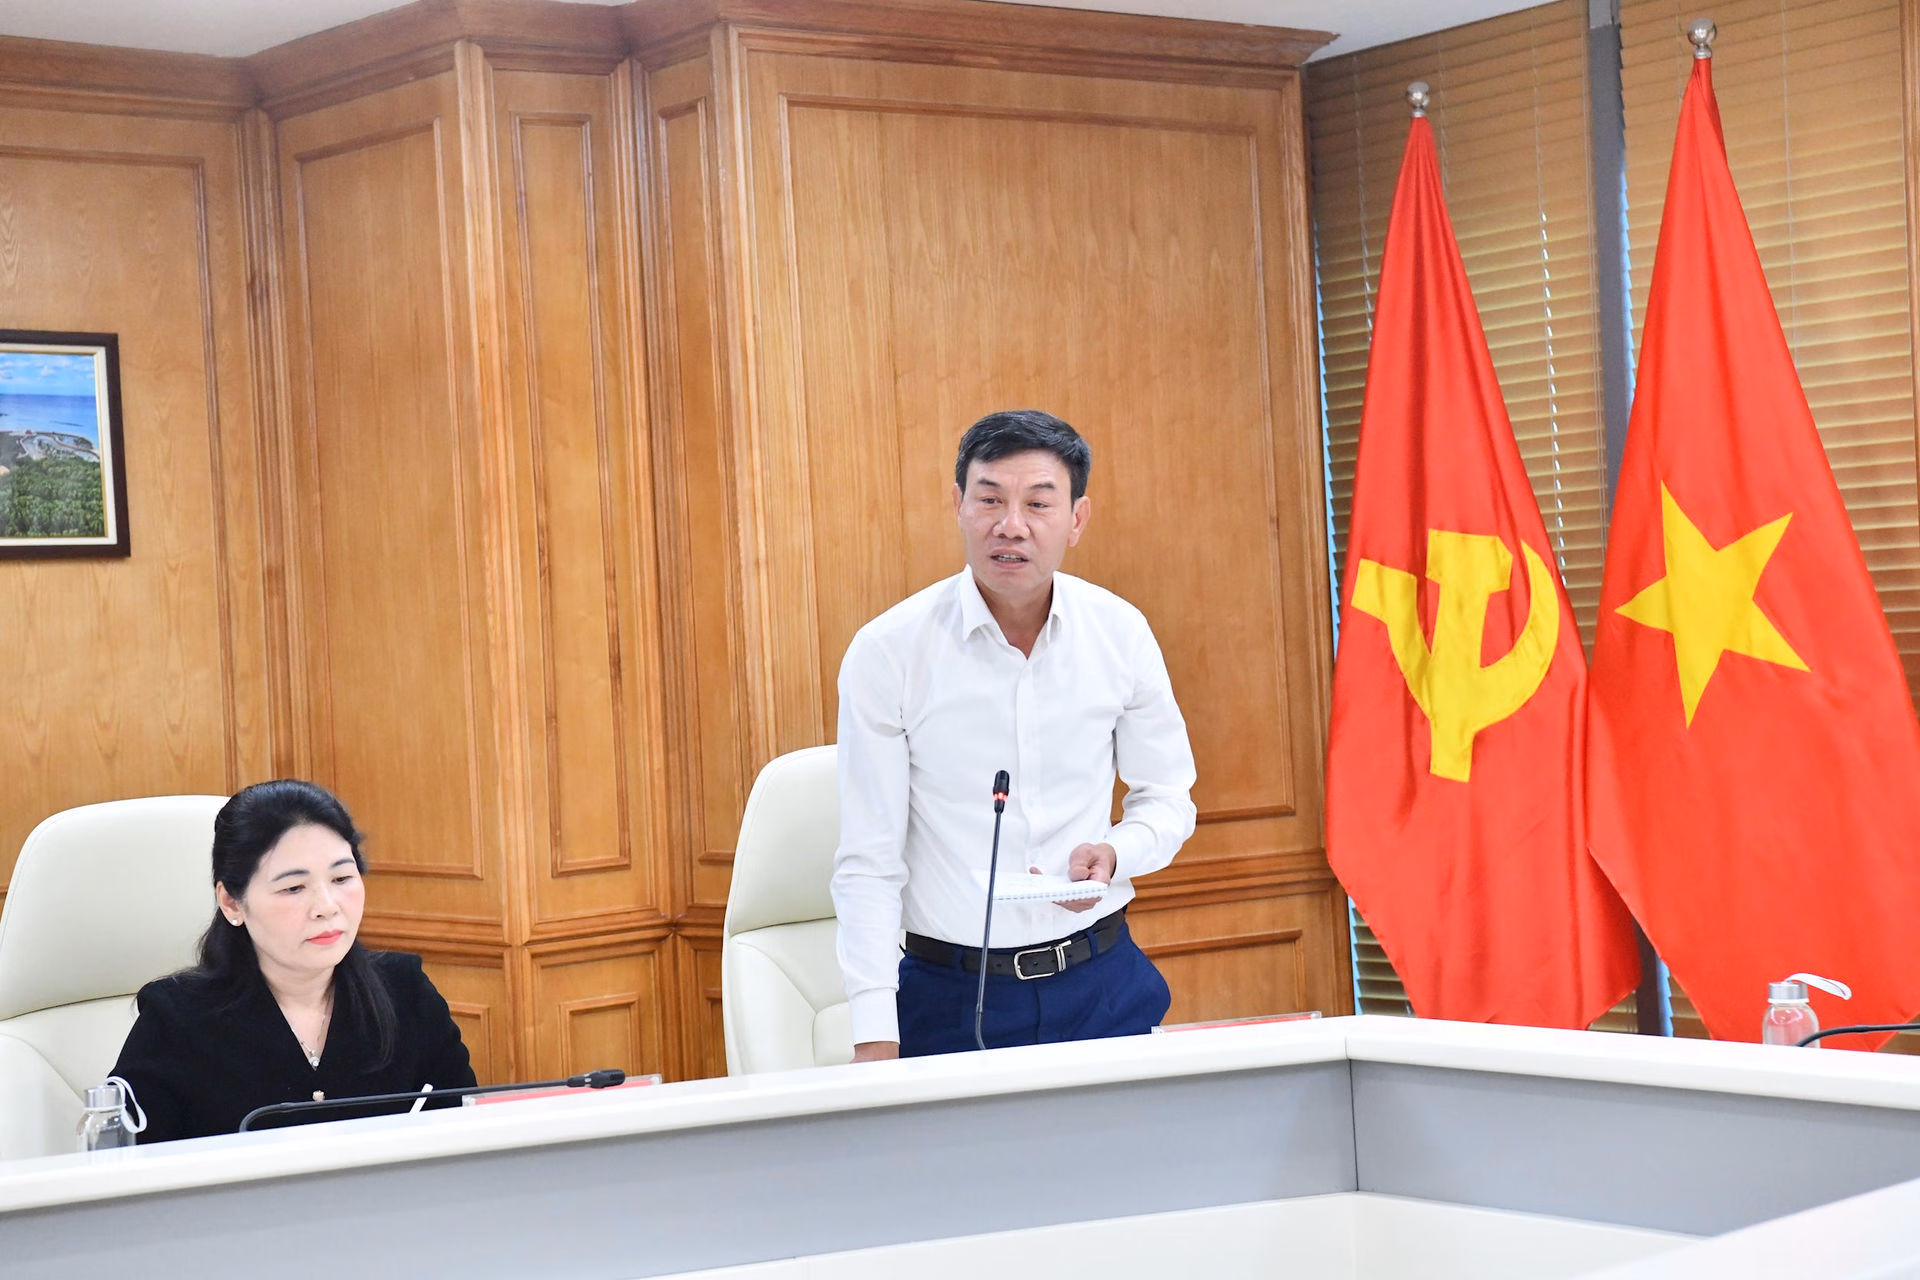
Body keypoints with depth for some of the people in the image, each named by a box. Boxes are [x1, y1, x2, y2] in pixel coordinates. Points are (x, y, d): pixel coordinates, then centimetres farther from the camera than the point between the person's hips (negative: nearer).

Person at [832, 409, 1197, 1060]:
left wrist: (1113, 854, -12)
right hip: (950, 999, -2)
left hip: (1102, 983, 2)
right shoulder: (885, 652, -9)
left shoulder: (1121, 633, -1)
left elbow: (1167, 798, 11)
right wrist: (875, 1039, -15)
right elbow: (868, 861, -8)